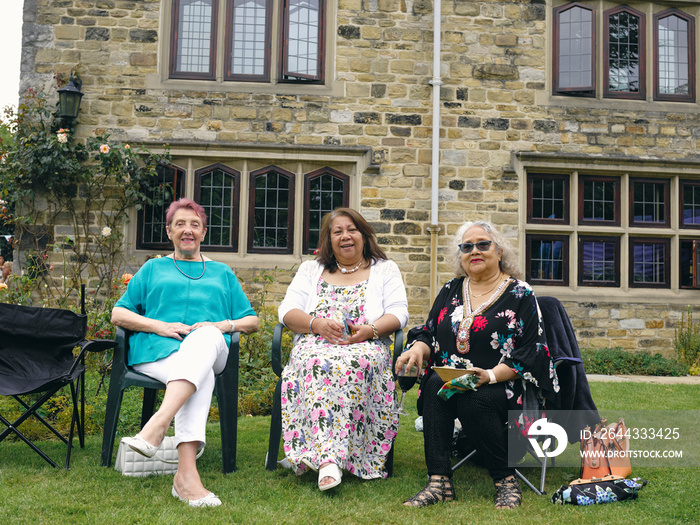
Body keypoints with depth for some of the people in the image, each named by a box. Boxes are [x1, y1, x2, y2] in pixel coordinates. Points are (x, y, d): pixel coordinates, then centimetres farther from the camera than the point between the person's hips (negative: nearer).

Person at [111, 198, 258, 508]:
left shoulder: (222, 273, 31)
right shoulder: (154, 268, 28)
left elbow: (252, 321, 23)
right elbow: (118, 314, 17)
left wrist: (225, 325, -1)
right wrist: (160, 326, -3)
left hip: (210, 350, 1)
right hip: (157, 351, -1)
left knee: (206, 336, -40)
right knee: (201, 377, -38)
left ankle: (158, 424, -55)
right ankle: (186, 474, -53)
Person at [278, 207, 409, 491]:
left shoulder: (385, 269, 19)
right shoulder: (310, 270, 22)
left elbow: (399, 312, 6)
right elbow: (288, 311, 10)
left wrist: (370, 330, -14)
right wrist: (318, 324, -10)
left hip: (365, 348, -1)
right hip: (316, 345, 1)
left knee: (348, 364, -38)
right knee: (318, 363, -37)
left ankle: (323, 456, -42)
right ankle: (328, 458, -45)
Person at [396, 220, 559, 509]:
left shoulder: (520, 294, 1)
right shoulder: (450, 291, 16)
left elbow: (530, 353, -5)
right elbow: (428, 333, 14)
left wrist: (491, 375, -20)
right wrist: (418, 348, -11)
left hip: (506, 385, -4)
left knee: (473, 401, -34)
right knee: (434, 386, -28)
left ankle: (506, 480, -15)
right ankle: (439, 481, -28)